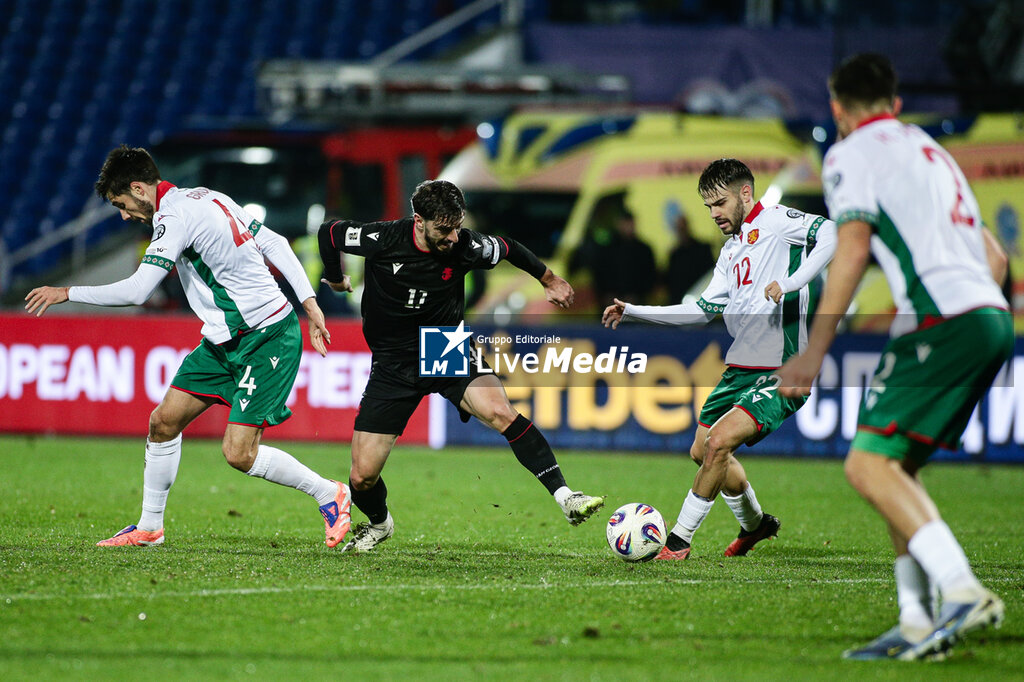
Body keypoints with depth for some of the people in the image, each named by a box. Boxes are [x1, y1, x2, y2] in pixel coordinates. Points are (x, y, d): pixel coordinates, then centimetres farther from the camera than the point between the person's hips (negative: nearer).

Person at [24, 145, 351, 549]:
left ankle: (329, 494, 6)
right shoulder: (206, 198, 10)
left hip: (266, 339, -10)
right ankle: (149, 527, 20)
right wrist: (309, 303, 11)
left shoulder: (175, 216, -18)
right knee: (164, 421, 8)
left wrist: (67, 293, -10)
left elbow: (136, 291, -21)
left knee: (238, 454, -13)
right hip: (225, 339, 10)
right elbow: (275, 244, 12)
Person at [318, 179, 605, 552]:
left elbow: (508, 249, 8)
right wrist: (335, 278, 16)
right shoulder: (384, 239, -18)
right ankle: (379, 523, 32)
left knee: (502, 412, -30)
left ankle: (565, 497, -30)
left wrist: (548, 279, 22)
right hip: (393, 364, 0)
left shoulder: (466, 246, -14)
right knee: (362, 478, -3)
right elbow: (329, 232, 0)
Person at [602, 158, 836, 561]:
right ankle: (754, 524, 39)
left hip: (780, 374, -10)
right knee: (702, 450, 17)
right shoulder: (731, 250, 17)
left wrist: (790, 284, -32)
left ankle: (679, 541, -11)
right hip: (740, 368, 10)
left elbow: (832, 234, -25)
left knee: (719, 442, -21)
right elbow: (703, 310, 22)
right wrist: (633, 312, 19)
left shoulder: (775, 222, -8)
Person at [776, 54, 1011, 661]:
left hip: (942, 321, -8)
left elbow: (853, 249, -9)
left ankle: (962, 591, -25)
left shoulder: (852, 153, 4)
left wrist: (814, 352, -8)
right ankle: (918, 624, 7)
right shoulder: (930, 150, 28)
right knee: (897, 465, 14)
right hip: (993, 316, 8)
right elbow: (993, 256, 28)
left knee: (869, 464, -12)